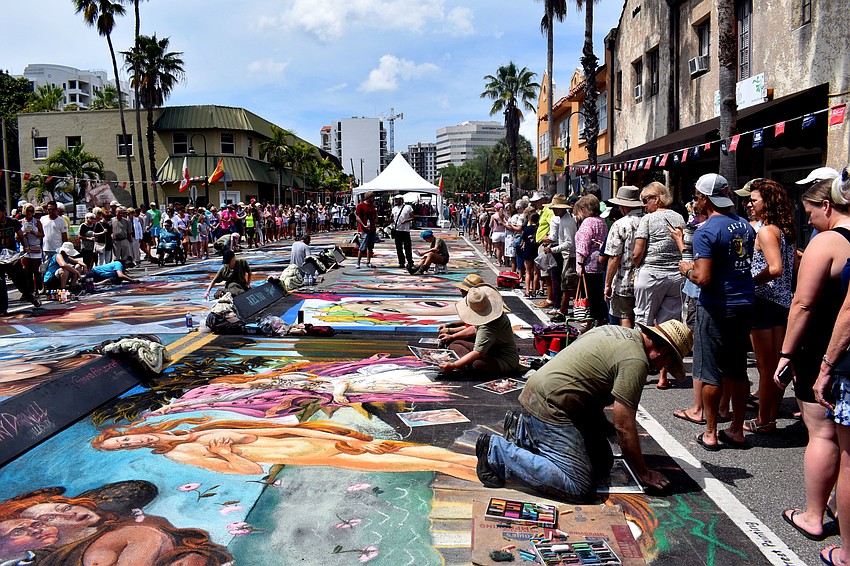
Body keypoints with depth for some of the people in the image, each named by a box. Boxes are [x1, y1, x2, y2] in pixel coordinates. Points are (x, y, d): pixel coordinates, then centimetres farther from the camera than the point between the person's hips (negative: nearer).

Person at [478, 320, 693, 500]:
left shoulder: (620, 331, 14)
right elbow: (624, 426, -15)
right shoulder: (635, 361, -16)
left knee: (602, 463, 14)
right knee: (579, 487, -15)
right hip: (548, 408, -11)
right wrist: (644, 474, -1)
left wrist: (600, 424, 32)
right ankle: (497, 451, -11)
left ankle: (524, 430, 18)